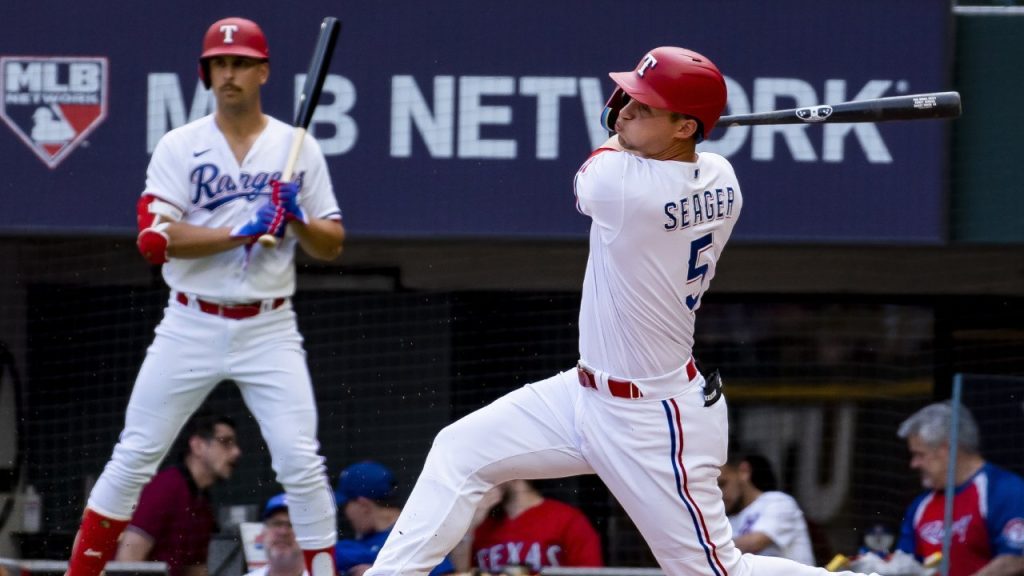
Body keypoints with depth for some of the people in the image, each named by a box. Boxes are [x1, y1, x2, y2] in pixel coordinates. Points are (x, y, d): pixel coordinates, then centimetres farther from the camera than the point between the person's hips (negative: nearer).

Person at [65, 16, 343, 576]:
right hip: (190, 327, 0)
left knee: (301, 462, -8)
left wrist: (297, 220, -14)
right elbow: (155, 238, -13)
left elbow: (332, 245, 7)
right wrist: (243, 232, -21)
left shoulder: (298, 148, 4)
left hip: (269, 330, 1)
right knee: (133, 459, 1)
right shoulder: (179, 147, -1)